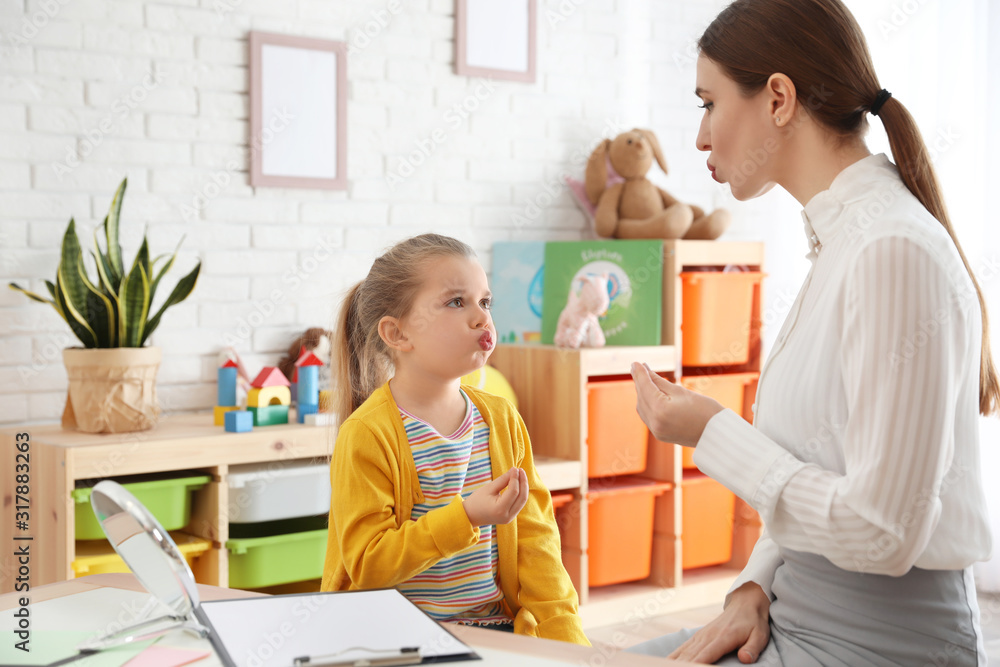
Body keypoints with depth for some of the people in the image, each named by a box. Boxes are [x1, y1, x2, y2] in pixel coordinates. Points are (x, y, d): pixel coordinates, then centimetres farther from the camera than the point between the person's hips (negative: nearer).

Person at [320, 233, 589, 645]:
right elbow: (367, 565, -14)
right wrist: (465, 518, -22)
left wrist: (560, 632, -4)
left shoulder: (502, 418, 7)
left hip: (495, 626, 4)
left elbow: (533, 537, 7)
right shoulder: (366, 435, -12)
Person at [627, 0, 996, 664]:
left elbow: (881, 533, -24)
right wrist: (756, 587, 2)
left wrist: (714, 433, -13)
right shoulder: (841, 241, 10)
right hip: (802, 612, 9)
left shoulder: (895, 251, -21)